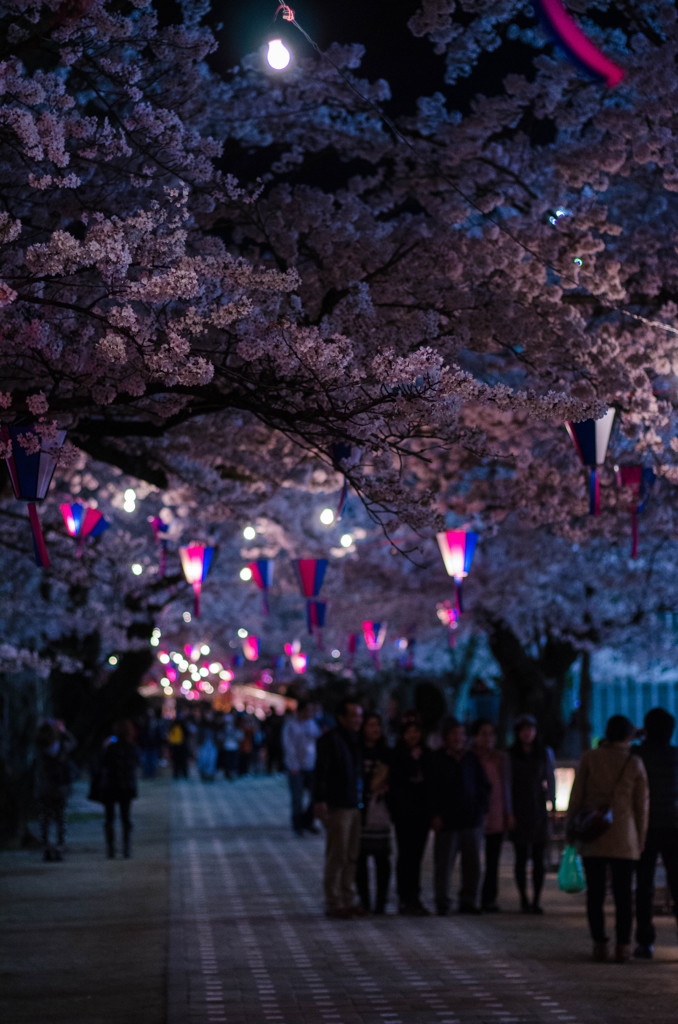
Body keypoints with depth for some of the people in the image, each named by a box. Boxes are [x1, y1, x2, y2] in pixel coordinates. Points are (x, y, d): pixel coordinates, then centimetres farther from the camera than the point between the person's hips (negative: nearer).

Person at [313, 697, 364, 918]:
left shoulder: (354, 740, 16)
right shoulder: (330, 739, -9)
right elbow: (321, 770, -15)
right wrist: (320, 800, -23)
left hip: (355, 806, 8)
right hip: (337, 807, -8)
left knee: (351, 857, 11)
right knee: (337, 857, -5)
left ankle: (348, 900, 18)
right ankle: (333, 903, 1)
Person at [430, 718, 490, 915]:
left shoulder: (471, 759, 11)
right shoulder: (437, 760, -1)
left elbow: (484, 786, 18)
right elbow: (431, 790, -2)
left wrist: (481, 809, 7)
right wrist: (435, 815, -8)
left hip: (472, 820, 4)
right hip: (447, 823, -4)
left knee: (472, 864, 5)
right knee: (443, 864, -3)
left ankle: (468, 902, 13)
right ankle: (442, 904, 4)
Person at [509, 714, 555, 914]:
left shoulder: (545, 753, 7)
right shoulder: (510, 755, 2)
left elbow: (551, 781, 11)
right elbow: (507, 785, 2)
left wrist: (552, 806, 4)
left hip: (539, 811, 1)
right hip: (519, 812, -1)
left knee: (539, 858, -1)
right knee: (521, 858, 1)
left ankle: (536, 901, 4)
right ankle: (524, 900, 9)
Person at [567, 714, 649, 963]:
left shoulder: (590, 758, -1)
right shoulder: (635, 764, 0)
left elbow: (576, 796, -1)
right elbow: (641, 805, 4)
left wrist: (570, 827, 8)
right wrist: (640, 840, 11)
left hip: (592, 837, 0)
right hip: (623, 839, 0)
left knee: (595, 893, 6)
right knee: (623, 893, 4)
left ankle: (599, 944, 4)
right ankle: (623, 946, 1)